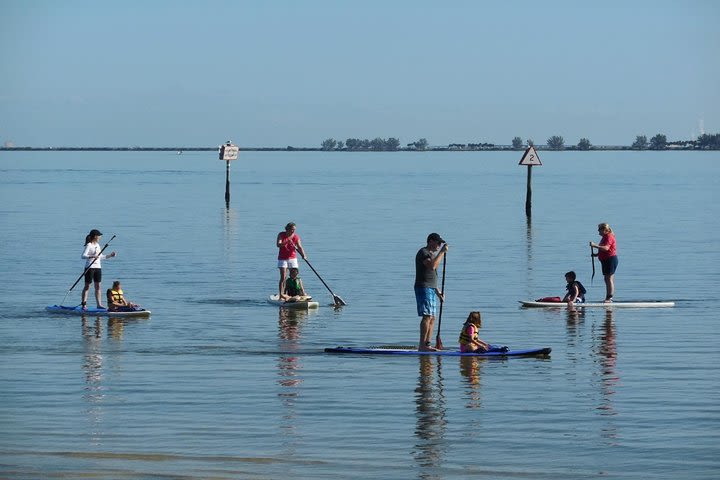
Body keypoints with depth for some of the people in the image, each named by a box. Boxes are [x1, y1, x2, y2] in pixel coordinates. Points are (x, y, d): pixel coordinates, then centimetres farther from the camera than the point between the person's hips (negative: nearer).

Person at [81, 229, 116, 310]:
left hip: (98, 267, 8)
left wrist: (110, 256, 19)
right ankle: (83, 304, -1)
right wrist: (92, 256, -34)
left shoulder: (97, 245, 14)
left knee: (98, 286, 6)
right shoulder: (89, 245, -10)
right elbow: (83, 255, -21)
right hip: (90, 267, -8)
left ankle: (99, 304, 8)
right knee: (87, 286, -4)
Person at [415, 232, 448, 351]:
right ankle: (422, 345, -20)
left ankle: (427, 344, 7)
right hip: (423, 288, -10)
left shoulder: (432, 254, 22)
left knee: (432, 319, 6)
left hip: (431, 289, 10)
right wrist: (442, 252, -21)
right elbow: (432, 266, -27)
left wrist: (438, 292, 22)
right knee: (427, 316, -17)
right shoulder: (423, 252, -9)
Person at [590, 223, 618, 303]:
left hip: (610, 259, -11)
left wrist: (595, 245, -34)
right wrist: (597, 254, 10)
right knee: (606, 279, 12)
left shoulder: (609, 237, -15)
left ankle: (610, 297, -11)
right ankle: (608, 297, 15)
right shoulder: (605, 237, 17)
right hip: (606, 260, 11)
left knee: (609, 279, -11)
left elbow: (606, 248, -29)